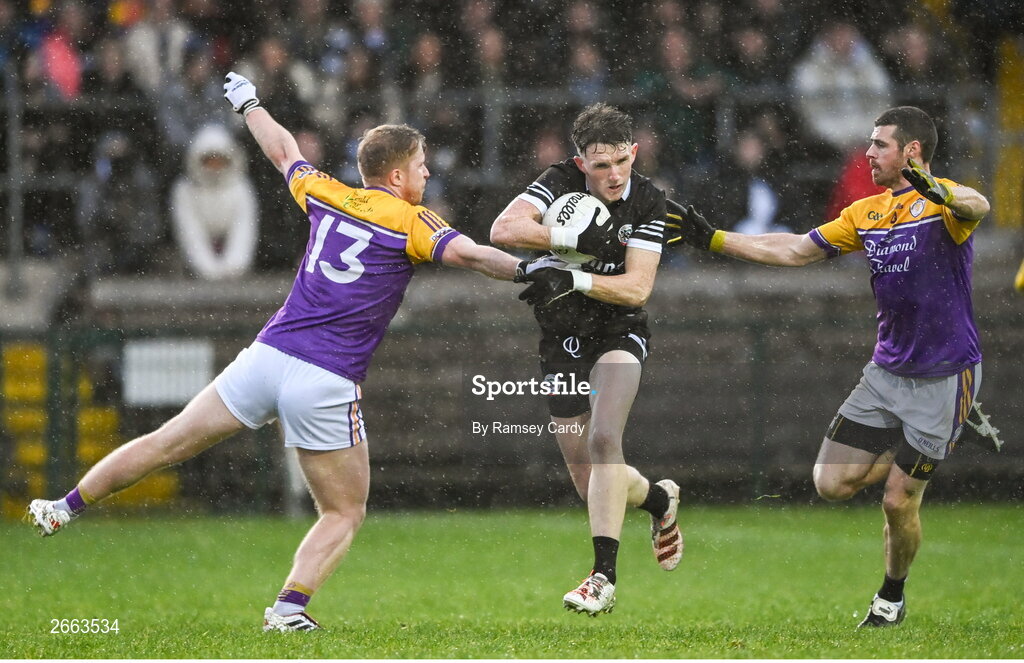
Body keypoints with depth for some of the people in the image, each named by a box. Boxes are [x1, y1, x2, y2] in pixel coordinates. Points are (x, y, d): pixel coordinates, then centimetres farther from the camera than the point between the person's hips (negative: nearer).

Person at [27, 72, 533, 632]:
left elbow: (282, 151, 28)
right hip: (327, 385, -5)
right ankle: (289, 607, -10)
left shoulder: (327, 196, 11)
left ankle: (63, 509, 20)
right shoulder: (410, 223, -3)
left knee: (165, 444, 16)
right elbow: (470, 254, -18)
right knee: (345, 514, 8)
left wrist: (248, 103, 44)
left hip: (267, 355, 5)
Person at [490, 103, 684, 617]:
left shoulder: (648, 203, -11)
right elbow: (503, 229, -27)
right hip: (562, 339, 2)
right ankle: (660, 501, 39)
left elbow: (637, 287, -17)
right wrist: (576, 239, -35)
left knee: (603, 439, -27)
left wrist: (574, 280, -30)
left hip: (619, 333, -2)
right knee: (590, 486, 5)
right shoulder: (560, 182, -12)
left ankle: (604, 576, -26)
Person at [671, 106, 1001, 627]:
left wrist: (939, 193, -61)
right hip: (886, 371, 7)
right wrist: (714, 240, 12)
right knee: (832, 483, -2)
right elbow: (797, 251, 15)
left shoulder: (942, 204, -14)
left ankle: (892, 597, 24)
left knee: (898, 502, -3)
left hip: (943, 377, -7)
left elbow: (978, 207, -38)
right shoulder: (867, 213, 9)